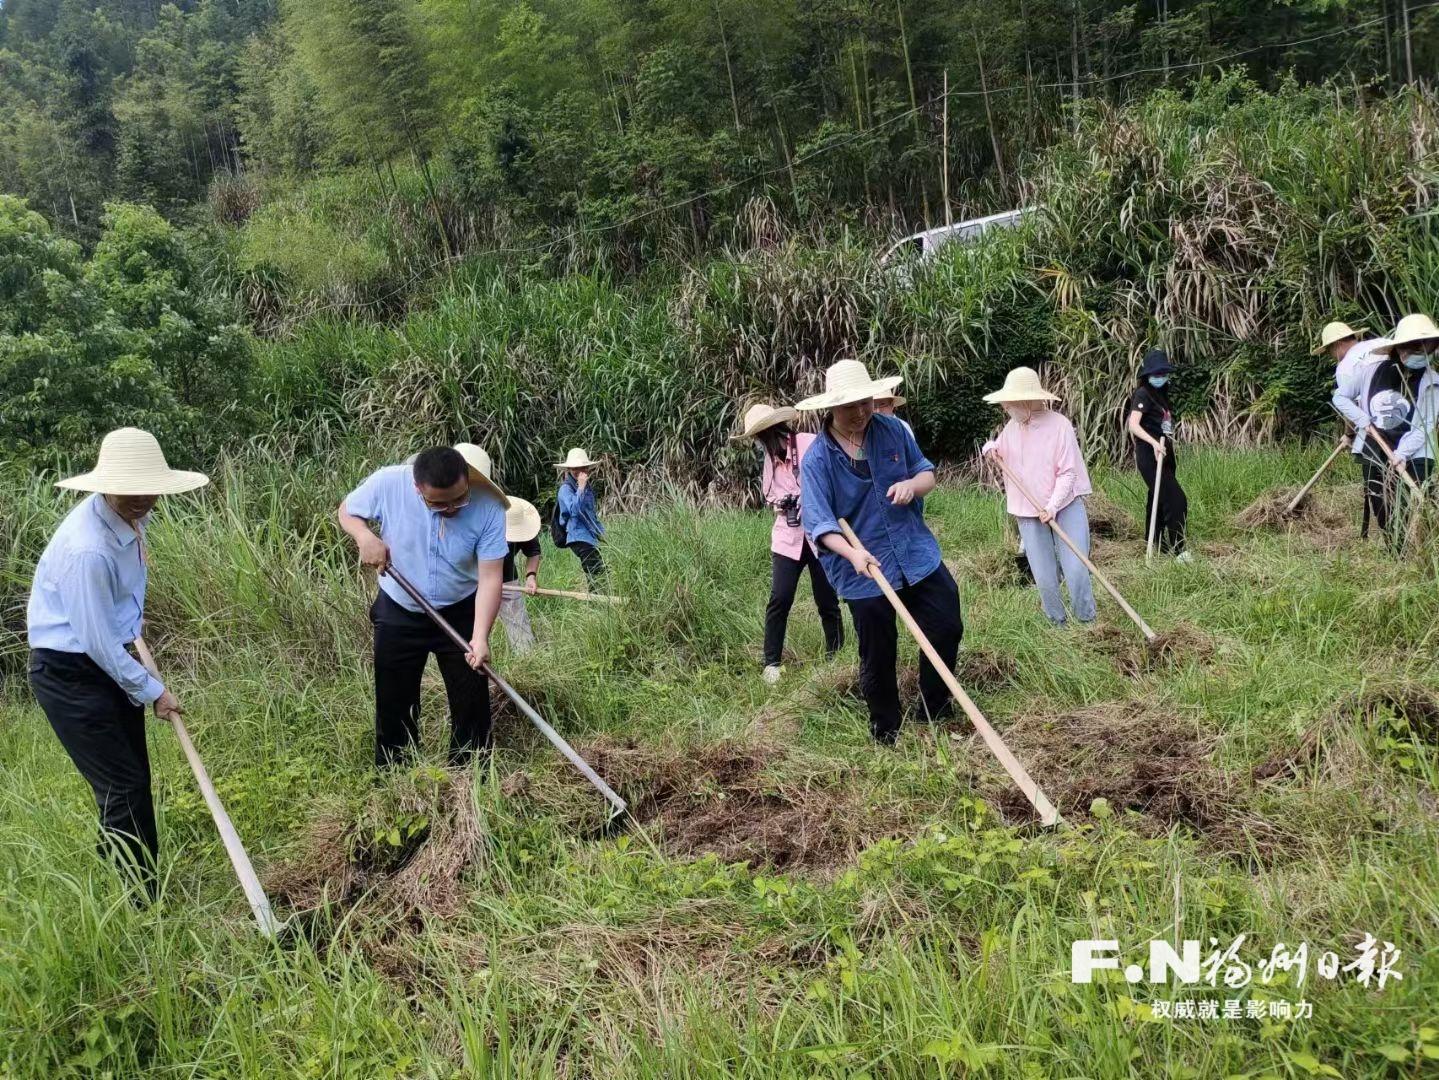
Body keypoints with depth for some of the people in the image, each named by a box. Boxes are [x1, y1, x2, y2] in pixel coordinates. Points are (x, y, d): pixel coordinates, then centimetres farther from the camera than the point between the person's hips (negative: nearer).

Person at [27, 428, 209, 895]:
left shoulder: (131, 516, -4)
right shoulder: (87, 549, -31)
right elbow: (97, 642, -25)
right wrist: (153, 691, -15)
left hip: (110, 656, 9)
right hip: (69, 672, -9)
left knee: (134, 778, 15)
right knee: (122, 786, -6)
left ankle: (122, 874, 30)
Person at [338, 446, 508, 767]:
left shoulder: (488, 506, -25)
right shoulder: (388, 483, -24)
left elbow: (490, 578, -23)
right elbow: (347, 511, -3)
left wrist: (480, 637, -35)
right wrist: (365, 536, -26)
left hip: (460, 615, 0)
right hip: (398, 613, 1)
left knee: (472, 704, 5)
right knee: (394, 704, 11)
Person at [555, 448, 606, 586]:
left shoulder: (587, 487, 17)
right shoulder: (566, 489, -8)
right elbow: (574, 510, -25)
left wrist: (601, 532, 24)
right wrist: (581, 487, -24)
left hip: (591, 537, 9)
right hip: (580, 537, -9)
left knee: (601, 572, 5)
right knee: (597, 574, -17)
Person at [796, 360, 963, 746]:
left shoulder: (893, 431, -3)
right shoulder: (816, 458, -14)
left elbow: (928, 474, 6)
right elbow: (819, 522, -18)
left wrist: (913, 484, -19)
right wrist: (852, 552, -36)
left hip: (917, 553, 4)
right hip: (863, 570, -3)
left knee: (948, 627, 7)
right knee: (878, 655, 9)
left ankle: (935, 713, 30)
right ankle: (887, 731, 31)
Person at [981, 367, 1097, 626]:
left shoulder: (1058, 424, -13)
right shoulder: (1012, 428, 2)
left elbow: (1068, 473, -14)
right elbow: (1001, 454, 21)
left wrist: (1052, 506, -25)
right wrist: (991, 448, -4)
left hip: (1065, 507, -4)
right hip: (1028, 514, 4)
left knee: (1076, 570, -8)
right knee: (1044, 578, 5)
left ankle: (1087, 622, 10)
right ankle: (1057, 623, 23)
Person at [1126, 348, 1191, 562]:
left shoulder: (1160, 394, 14)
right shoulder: (1143, 394, -13)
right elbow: (1133, 425, -25)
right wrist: (1154, 442, -37)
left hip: (1162, 454, 9)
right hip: (1149, 455, -9)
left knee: (1158, 500, 15)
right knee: (1176, 500, -11)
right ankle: (1177, 549, -5)